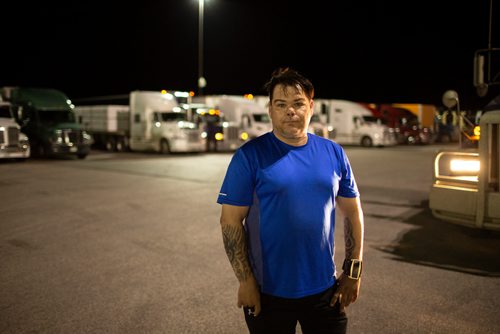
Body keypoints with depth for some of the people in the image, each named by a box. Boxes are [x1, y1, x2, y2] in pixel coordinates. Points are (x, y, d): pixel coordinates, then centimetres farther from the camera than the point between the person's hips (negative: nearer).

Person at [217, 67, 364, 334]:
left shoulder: (333, 152, 2)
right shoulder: (250, 156, -10)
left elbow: (352, 212, 7)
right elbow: (231, 221, -10)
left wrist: (353, 271, 4)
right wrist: (245, 281, -12)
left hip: (325, 289, 3)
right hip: (269, 292, -3)